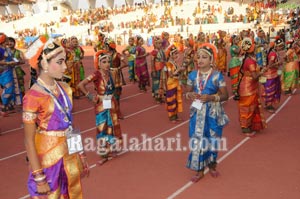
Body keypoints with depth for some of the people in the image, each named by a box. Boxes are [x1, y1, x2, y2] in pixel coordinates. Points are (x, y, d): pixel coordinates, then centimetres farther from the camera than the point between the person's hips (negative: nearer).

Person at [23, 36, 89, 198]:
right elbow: (29, 141, -15)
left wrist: (80, 154, 12)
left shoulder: (64, 89, 0)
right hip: (48, 160, -6)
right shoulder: (33, 97, -18)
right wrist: (39, 178, -15)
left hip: (70, 157, 6)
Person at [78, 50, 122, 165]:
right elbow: (80, 85, -23)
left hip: (112, 103, 6)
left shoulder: (109, 73, -1)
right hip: (101, 105, -6)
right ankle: (104, 153, 17)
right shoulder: (97, 74, -18)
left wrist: (114, 100, 6)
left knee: (112, 126, 15)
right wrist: (90, 97, -18)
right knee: (102, 129, 5)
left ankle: (111, 149, 31)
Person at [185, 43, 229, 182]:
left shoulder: (217, 75, -9)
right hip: (197, 112, 2)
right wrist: (190, 95, -13)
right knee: (197, 140, 2)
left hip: (213, 113, -2)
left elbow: (225, 95, -6)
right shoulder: (193, 75, 1)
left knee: (212, 140, 11)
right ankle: (199, 170, 17)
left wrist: (211, 97, -21)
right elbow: (188, 92, 10)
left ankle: (212, 165, 34)